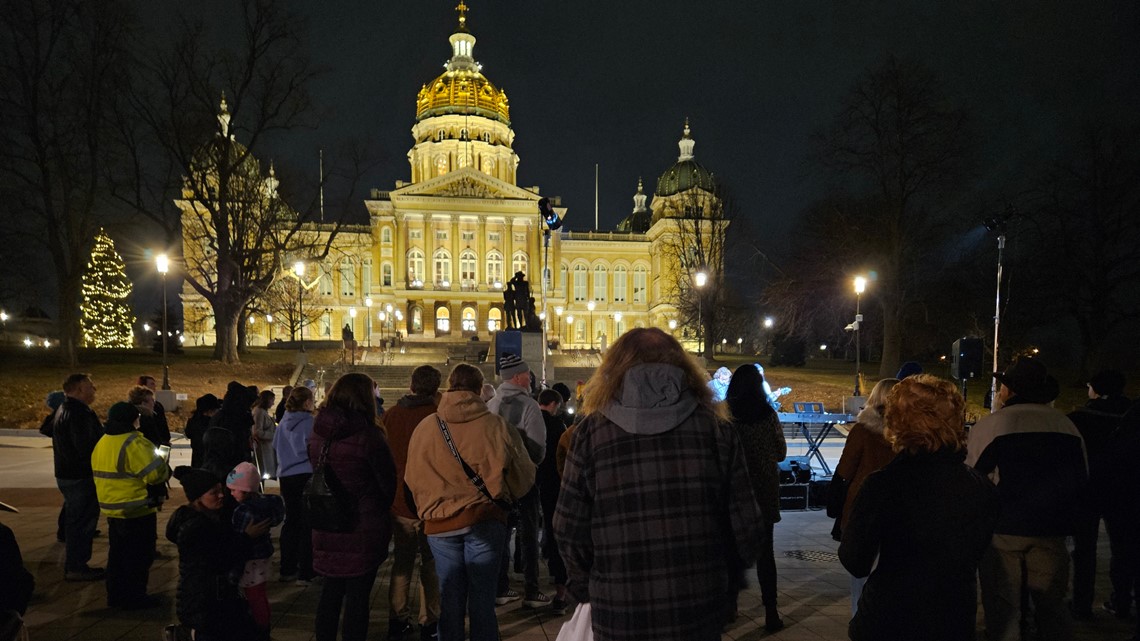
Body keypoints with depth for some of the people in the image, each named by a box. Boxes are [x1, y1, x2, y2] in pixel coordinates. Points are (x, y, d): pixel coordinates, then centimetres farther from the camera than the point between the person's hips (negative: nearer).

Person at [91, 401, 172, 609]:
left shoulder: (102, 443, 8)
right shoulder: (134, 443, -22)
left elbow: (113, 471, 14)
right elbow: (156, 473, -26)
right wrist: (162, 463, -7)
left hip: (113, 509, 9)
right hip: (137, 512, -9)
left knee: (118, 553, 20)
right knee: (138, 556, 4)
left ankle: (116, 595, 29)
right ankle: (135, 598, 12)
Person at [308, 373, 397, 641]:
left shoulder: (318, 433, 0)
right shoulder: (368, 435, -18)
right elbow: (389, 482, -11)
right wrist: (382, 509, 8)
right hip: (363, 528, -6)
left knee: (331, 592, 19)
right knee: (357, 596, 6)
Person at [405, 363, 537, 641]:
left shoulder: (424, 428, -3)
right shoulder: (497, 426, -10)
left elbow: (413, 479, 7)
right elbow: (523, 475, -2)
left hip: (440, 523, 2)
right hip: (485, 520, -2)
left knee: (450, 599, 14)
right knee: (482, 599, 7)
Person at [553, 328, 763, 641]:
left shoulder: (592, 431, -6)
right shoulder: (714, 427, -3)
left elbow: (570, 530, -4)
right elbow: (745, 523, -2)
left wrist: (586, 588, 14)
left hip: (619, 613, -1)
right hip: (700, 608, 2)